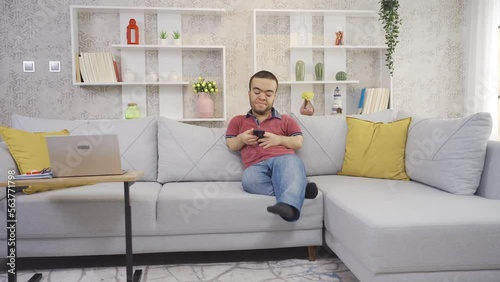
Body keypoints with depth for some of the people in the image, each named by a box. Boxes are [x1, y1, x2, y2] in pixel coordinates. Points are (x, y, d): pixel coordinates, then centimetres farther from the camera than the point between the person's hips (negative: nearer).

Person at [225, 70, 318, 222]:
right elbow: (231, 145, 24)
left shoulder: (286, 120, 30)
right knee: (249, 179, -39)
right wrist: (241, 139, 2)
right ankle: (298, 190, -37)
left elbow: (298, 142, 19)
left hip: (283, 158, 0)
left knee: (291, 162, -40)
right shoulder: (238, 121, 31)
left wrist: (279, 139, 0)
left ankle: (288, 205, -64)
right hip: (256, 166, 0)